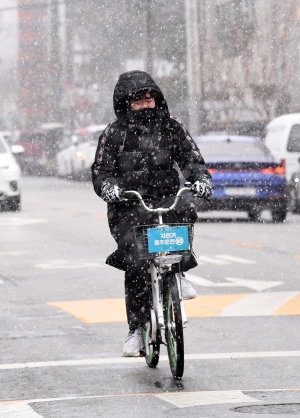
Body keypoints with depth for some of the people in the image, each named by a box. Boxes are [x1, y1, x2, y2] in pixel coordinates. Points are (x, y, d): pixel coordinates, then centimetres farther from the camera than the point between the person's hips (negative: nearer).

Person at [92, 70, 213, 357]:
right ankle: (137, 329, -6)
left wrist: (201, 179, -17)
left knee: (183, 212, -35)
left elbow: (191, 158, 5)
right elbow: (100, 171, 1)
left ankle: (178, 272, -15)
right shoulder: (114, 134, 4)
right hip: (129, 208, -1)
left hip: (165, 200, 1)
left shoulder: (171, 128, 9)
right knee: (136, 265, -18)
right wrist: (108, 186, -23)